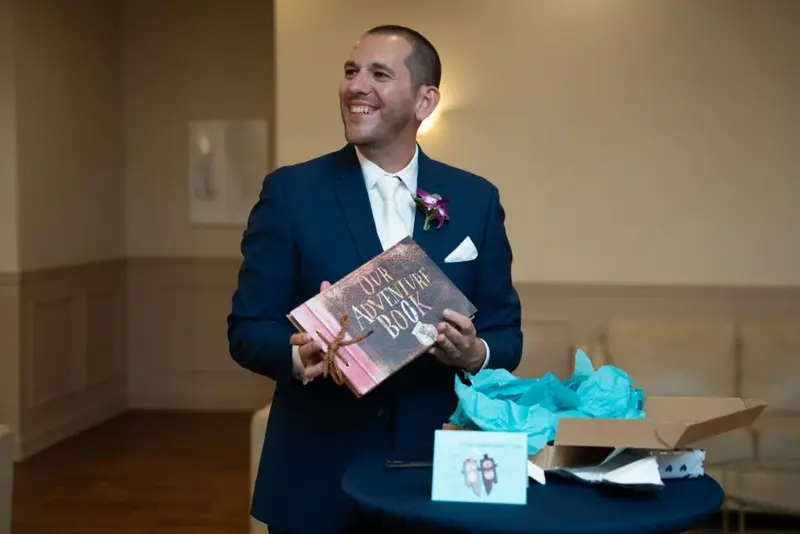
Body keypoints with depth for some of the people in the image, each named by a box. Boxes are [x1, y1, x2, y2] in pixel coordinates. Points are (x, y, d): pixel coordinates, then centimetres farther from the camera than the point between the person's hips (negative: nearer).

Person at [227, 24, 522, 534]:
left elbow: (505, 334, 5)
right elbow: (248, 328, -3)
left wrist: (474, 353, -17)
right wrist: (298, 355, -23)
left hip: (435, 468, 2)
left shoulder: (476, 199, 2)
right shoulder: (291, 191, -3)